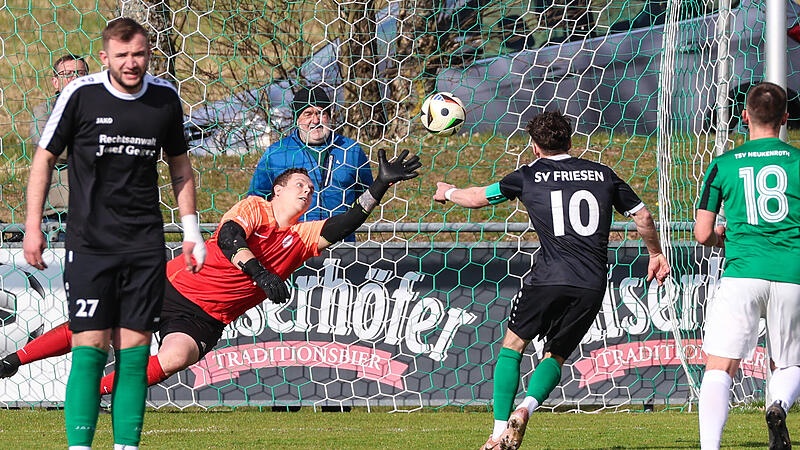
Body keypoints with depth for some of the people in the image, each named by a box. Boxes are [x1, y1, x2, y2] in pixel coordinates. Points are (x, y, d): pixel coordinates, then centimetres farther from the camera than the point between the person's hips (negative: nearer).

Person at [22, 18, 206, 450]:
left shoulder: (165, 98, 4)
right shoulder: (80, 95, -6)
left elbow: (179, 164, 19)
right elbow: (44, 156, 4)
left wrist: (191, 229, 15)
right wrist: (33, 227, 0)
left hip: (145, 246, 3)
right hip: (89, 243, -3)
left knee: (135, 351, 0)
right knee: (90, 348, -10)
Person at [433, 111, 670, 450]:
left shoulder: (529, 176, 7)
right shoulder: (602, 174, 14)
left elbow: (479, 197, 19)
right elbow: (642, 216, 21)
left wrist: (447, 192, 40)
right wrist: (656, 254, 38)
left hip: (549, 279, -3)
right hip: (593, 285, 3)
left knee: (512, 345, 16)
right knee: (556, 356, 16)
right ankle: (526, 408, -13)